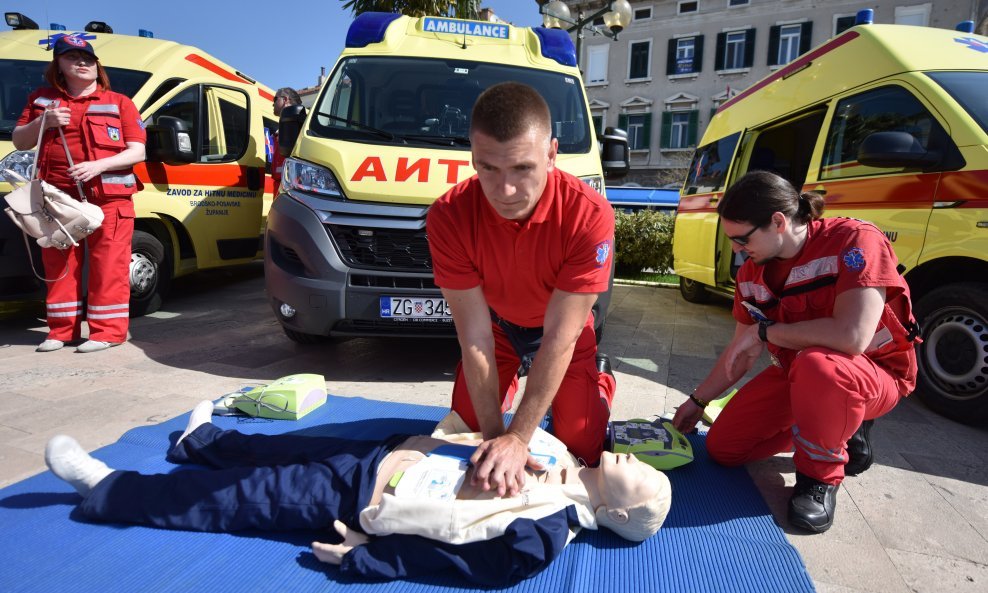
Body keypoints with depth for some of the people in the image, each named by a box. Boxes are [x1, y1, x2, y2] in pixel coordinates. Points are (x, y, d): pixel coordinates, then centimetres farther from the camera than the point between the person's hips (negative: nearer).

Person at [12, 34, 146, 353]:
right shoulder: (42, 99, 17)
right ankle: (62, 329, 18)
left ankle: (107, 330, 1)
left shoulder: (119, 103, 6)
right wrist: (42, 122, -2)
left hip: (109, 198, -4)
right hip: (58, 197, 4)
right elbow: (19, 141, 18)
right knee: (59, 266, 8)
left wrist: (98, 166, -16)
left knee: (108, 266, -5)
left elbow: (137, 152, -2)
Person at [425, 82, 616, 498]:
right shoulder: (449, 218, -31)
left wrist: (518, 438, -31)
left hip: (562, 327, -1)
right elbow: (474, 335, -25)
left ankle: (600, 378, 28)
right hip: (496, 325, 2)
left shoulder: (589, 216, -36)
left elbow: (559, 338, -31)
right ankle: (513, 380, 35)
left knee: (582, 450, -2)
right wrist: (494, 434, -25)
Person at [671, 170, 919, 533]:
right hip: (796, 374, 7)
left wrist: (764, 331, -27)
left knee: (815, 366, -41)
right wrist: (697, 401, 8)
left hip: (876, 375, -6)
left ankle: (820, 476, -13)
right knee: (722, 448, 2)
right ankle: (840, 427, 18)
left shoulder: (854, 241, -27)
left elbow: (851, 337, -39)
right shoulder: (752, 274, -6)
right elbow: (741, 352, 4)